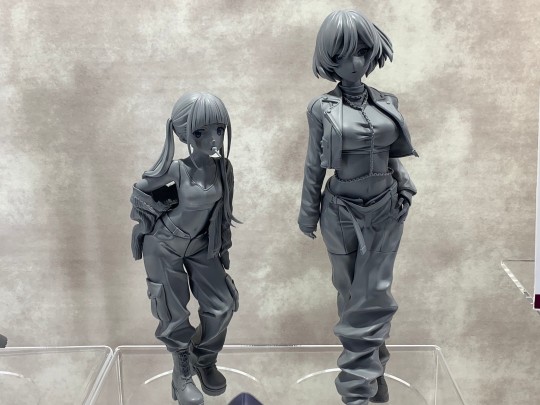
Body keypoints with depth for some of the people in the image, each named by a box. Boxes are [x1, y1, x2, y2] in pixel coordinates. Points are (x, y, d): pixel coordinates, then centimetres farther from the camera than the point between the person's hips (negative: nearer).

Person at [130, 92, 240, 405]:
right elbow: (140, 193, -8)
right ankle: (182, 374, 28)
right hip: (165, 247, -4)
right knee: (175, 315, 4)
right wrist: (158, 218, 0)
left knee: (222, 306, 6)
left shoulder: (223, 167, -12)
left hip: (200, 246, 5)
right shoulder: (176, 170, -26)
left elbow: (223, 210, 4)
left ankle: (205, 361, 31)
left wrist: (224, 247, 10)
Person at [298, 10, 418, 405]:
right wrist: (308, 213, 3)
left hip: (386, 210, 2)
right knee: (352, 294, 9)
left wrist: (403, 187, 6)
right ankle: (373, 366, 28)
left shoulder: (387, 102, 1)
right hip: (342, 213, -1)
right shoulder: (321, 109, -7)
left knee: (373, 296, -1)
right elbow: (315, 165, 0)